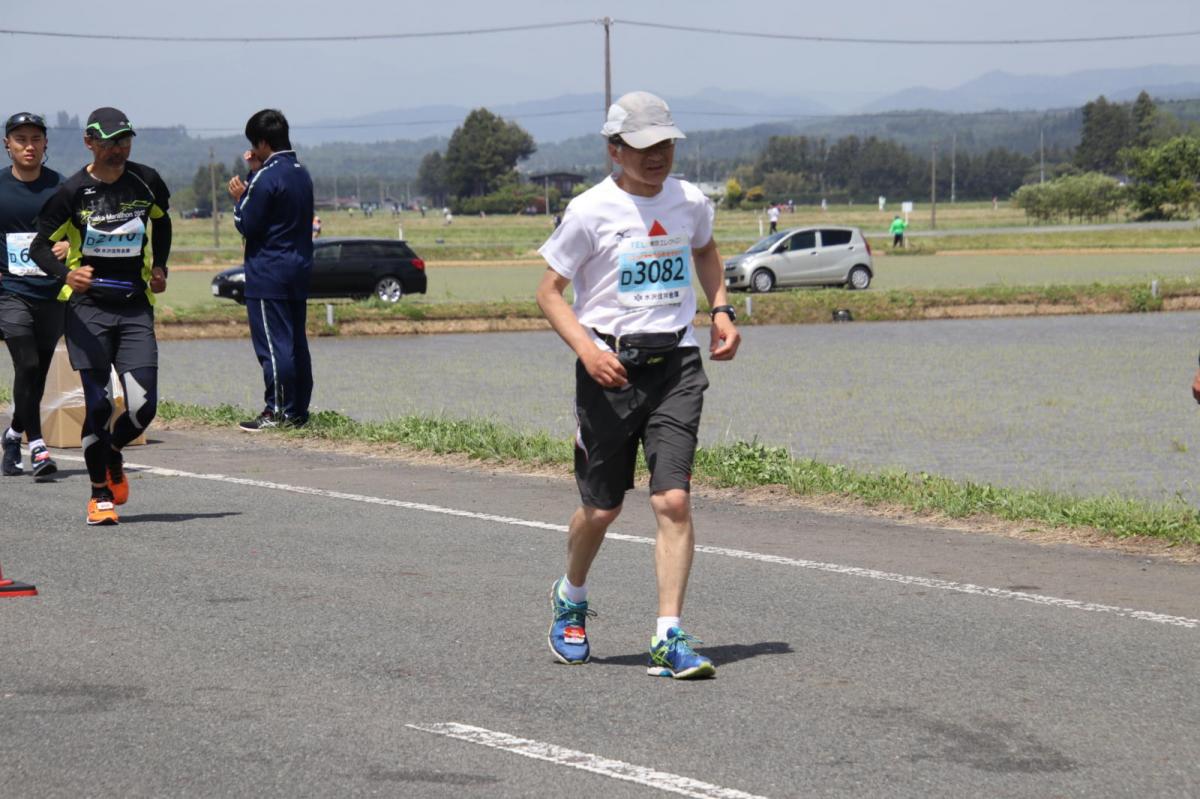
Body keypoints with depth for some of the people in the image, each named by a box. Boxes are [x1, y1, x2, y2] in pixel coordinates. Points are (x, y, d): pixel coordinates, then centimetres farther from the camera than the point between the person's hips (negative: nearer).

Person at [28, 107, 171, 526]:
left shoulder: (146, 181, 4)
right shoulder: (73, 190, -5)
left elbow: (161, 221, 26)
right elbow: (39, 246, -2)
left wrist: (159, 267, 15)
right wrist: (66, 274, -21)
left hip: (136, 307, 2)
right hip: (87, 307, -2)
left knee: (143, 405, -8)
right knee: (98, 404, -7)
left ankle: (113, 454, 25)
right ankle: (100, 494, 10)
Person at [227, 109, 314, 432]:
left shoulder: (267, 178, -15)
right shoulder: (301, 175, 12)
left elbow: (247, 225, -12)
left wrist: (239, 197, 3)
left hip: (268, 274, -9)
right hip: (299, 271, 9)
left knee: (273, 343, -6)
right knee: (296, 342, 10)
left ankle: (278, 411, -7)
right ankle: (299, 411, 12)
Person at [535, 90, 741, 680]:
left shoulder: (690, 202, 5)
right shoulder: (590, 211, -8)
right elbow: (549, 290, -2)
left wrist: (720, 310, 13)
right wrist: (586, 348, -17)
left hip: (676, 364, 2)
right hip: (610, 365, -2)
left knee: (673, 499, -12)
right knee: (601, 508, 7)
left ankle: (669, 639, -10)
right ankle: (570, 600, 38)